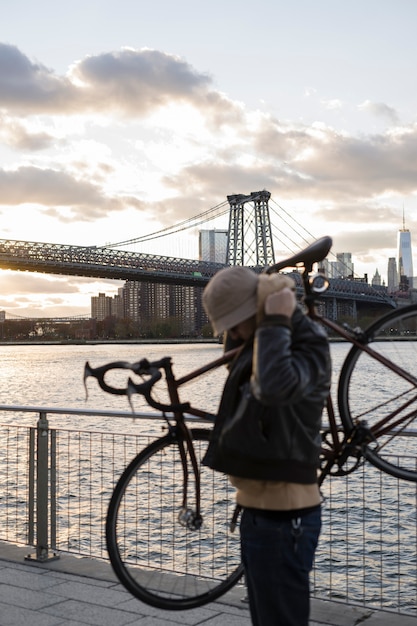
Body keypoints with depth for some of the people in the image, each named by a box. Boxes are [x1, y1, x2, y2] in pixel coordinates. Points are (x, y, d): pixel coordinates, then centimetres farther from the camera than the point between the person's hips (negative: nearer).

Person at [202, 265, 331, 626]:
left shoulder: (308, 346, -18)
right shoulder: (258, 347, 10)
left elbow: (274, 386, -40)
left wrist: (275, 323, -29)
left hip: (283, 517, -10)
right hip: (257, 510, 10)